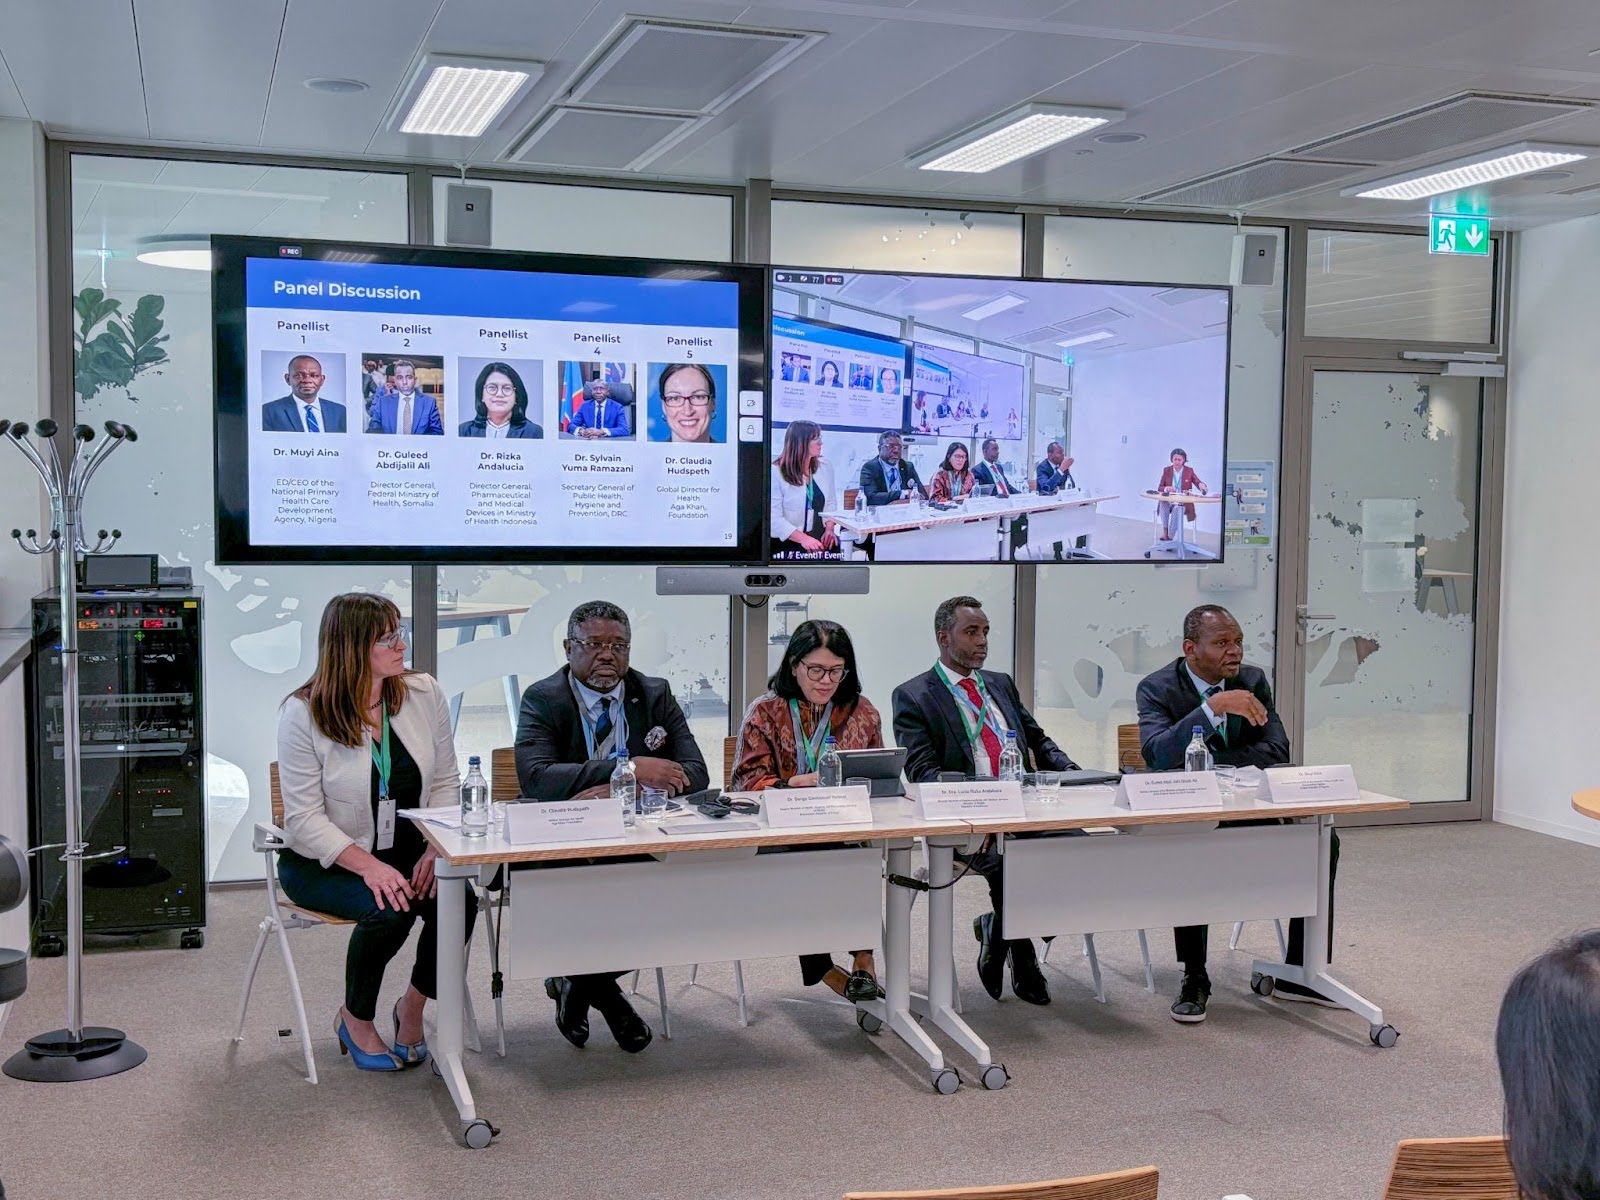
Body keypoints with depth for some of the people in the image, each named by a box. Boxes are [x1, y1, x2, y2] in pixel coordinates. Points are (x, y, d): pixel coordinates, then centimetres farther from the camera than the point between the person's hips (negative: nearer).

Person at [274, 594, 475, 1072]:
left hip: (408, 851, 4)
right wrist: (369, 866, -29)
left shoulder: (425, 693, -2)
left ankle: (414, 1005, 3)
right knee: (388, 909, -31)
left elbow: (445, 783, 2)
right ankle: (356, 1020, -1)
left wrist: (436, 849, -15)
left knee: (459, 901, -25)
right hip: (321, 862, -4)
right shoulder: (303, 714, -14)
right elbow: (305, 818, -16)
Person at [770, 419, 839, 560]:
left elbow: (830, 504, 15)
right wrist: (803, 538, -24)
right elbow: (774, 518, -15)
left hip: (818, 539, 5)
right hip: (786, 543, -5)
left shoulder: (825, 469, 9)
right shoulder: (776, 472, -10)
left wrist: (829, 529, -4)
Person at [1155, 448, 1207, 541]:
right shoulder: (1166, 470, 6)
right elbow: (1159, 488, 4)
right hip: (1168, 501, 1)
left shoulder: (1189, 470, 3)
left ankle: (1170, 536, -32)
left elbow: (1199, 484, -6)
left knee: (1177, 509, -35)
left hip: (1183, 502, -1)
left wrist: (1201, 485, -31)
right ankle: (1164, 532, -35)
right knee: (1163, 503, -33)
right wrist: (1167, 488, -19)